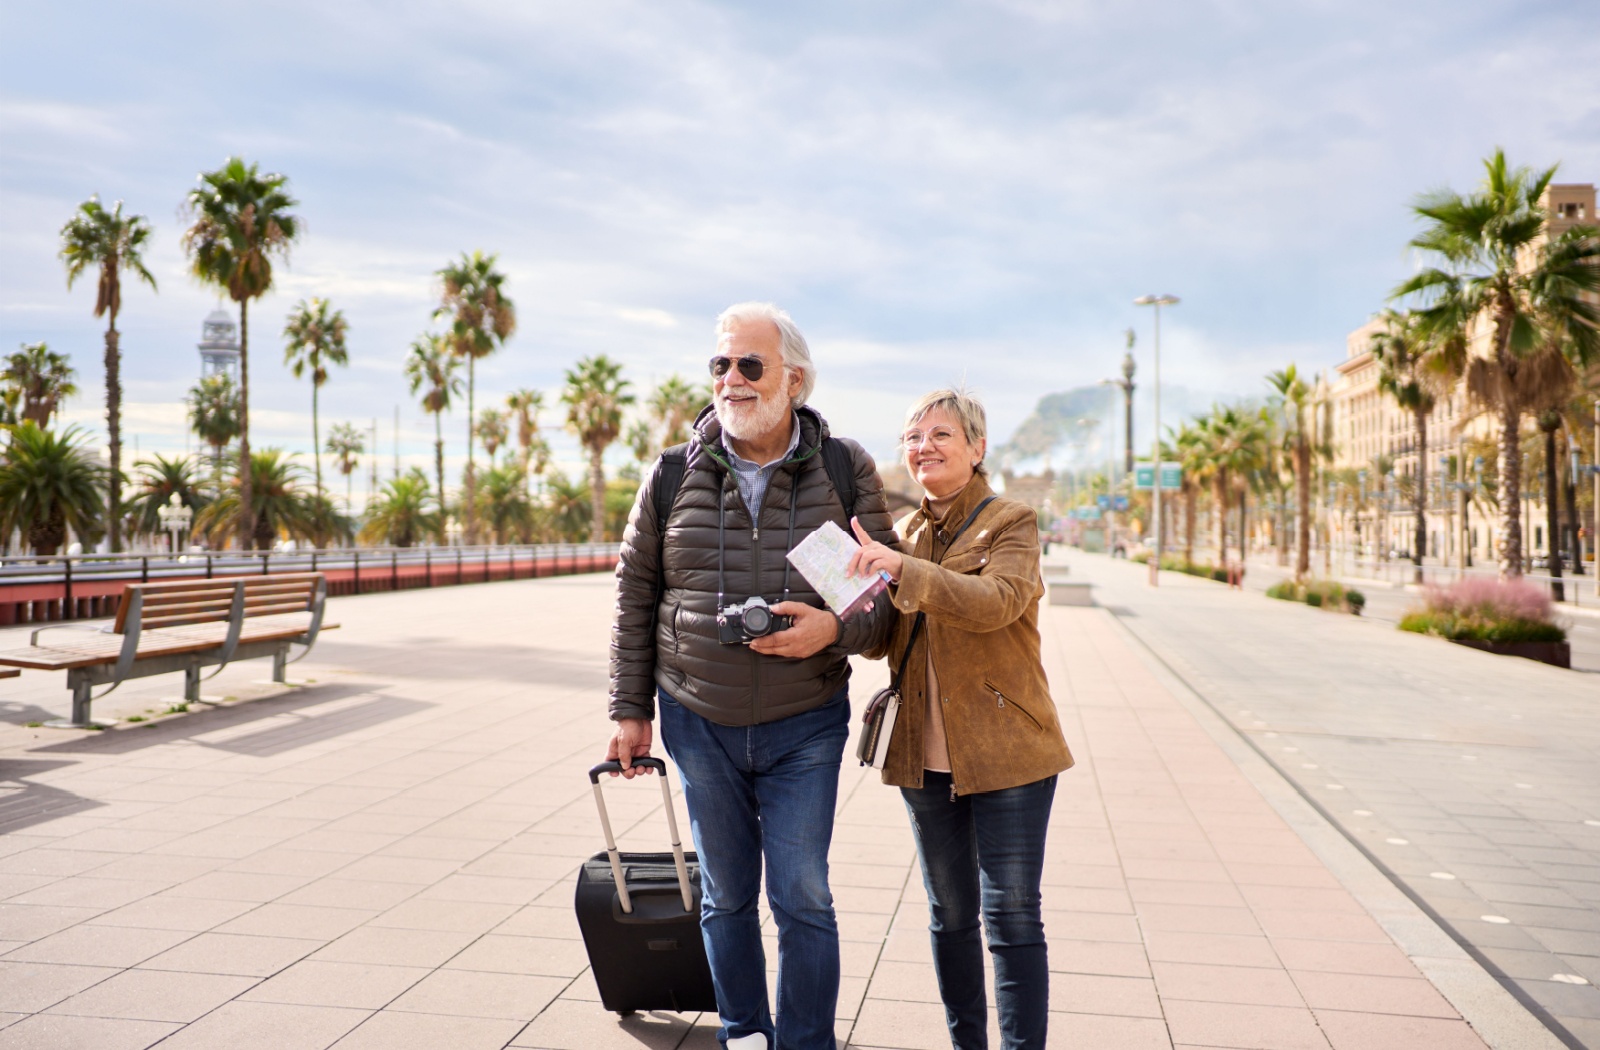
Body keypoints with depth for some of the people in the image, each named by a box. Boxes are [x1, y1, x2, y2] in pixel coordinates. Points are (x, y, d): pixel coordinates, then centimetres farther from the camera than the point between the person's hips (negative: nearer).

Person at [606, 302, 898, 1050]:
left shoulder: (845, 472, -4)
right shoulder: (674, 475, -1)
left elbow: (888, 592, -1)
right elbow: (635, 598, 5)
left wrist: (835, 629, -23)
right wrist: (630, 710, 4)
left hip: (805, 727, -2)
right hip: (699, 722, 2)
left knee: (803, 898, 0)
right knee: (725, 897, 13)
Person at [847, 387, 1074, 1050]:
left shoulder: (1011, 522, -5)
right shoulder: (902, 534, 12)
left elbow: (1000, 600, -25)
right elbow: (881, 641, 10)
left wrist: (907, 571, -37)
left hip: (1006, 752, -5)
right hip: (926, 754, 5)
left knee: (1011, 916, -2)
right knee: (950, 915, 14)